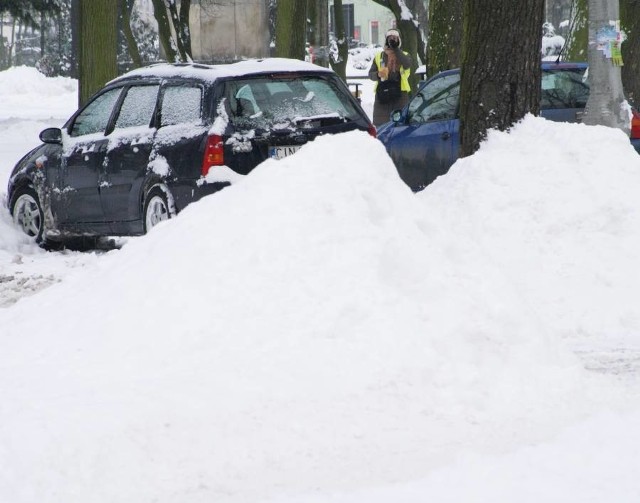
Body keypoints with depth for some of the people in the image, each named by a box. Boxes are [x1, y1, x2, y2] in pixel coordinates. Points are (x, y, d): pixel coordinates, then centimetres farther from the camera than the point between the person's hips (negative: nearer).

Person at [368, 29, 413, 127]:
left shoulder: (404, 55, 9)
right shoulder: (379, 56, 13)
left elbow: (407, 64, -15)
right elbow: (371, 74, 9)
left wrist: (395, 49, -17)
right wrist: (378, 74, -15)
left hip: (400, 93, -1)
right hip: (382, 93, 1)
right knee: (380, 122, 0)